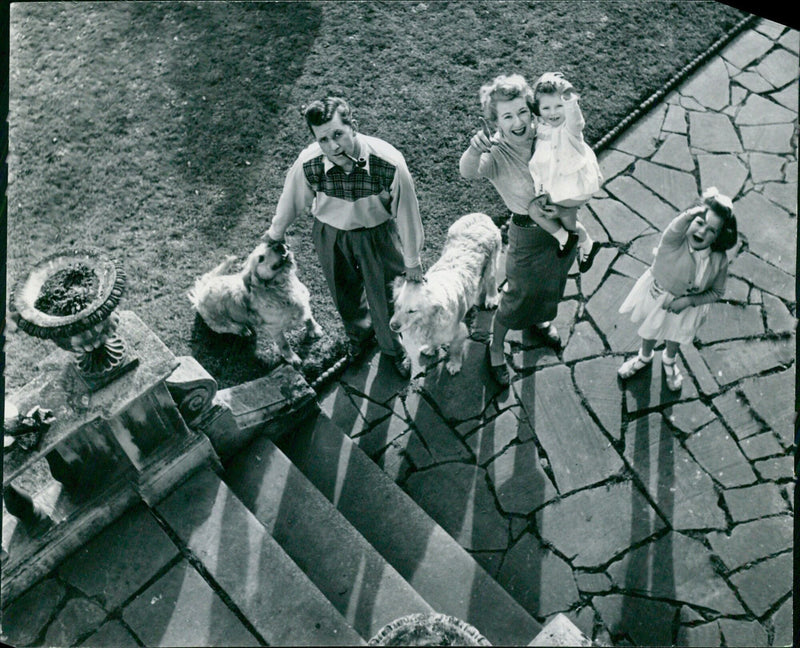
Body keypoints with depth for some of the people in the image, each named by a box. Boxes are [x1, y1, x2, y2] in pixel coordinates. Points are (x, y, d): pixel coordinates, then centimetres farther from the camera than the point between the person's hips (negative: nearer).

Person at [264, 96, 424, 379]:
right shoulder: (308, 164, -29)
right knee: (345, 293, 25)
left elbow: (406, 211, -18)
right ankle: (359, 334, 61)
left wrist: (412, 260, -5)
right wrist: (276, 233, 12)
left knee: (384, 295, 16)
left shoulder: (389, 163, -33)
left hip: (376, 234, -1)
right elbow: (291, 200, -7)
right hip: (330, 235, 2)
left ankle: (393, 348, 51)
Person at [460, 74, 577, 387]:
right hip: (528, 235, -5)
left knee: (552, 283, 30)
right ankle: (495, 348, 37)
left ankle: (539, 320, 63)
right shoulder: (496, 153, -25)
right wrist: (473, 150, -70)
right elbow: (468, 172, -48)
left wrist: (562, 205, -24)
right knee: (518, 294, 11)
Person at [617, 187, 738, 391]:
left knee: (675, 337, 30)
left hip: (685, 305, 2)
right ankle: (644, 357, 61)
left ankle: (669, 361, 65)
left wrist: (689, 300, -22)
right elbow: (675, 230, -58)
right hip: (657, 296, -1)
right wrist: (691, 214, -72)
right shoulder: (675, 241, -33)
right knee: (649, 331, 27)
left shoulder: (719, 260, -24)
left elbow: (717, 292, -12)